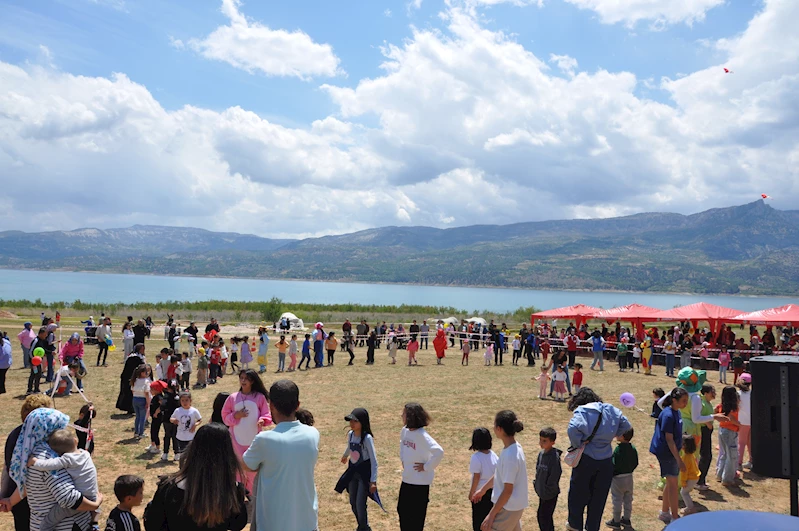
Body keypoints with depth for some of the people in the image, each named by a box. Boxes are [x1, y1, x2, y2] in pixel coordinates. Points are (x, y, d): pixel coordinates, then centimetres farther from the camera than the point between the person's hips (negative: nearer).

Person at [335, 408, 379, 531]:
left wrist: (373, 481, -25)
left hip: (364, 472, -6)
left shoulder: (367, 438, -23)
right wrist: (345, 456, 41)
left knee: (360, 504, -8)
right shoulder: (350, 434, -4)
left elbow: (374, 460, -21)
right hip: (352, 471, 6)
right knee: (353, 503, 14)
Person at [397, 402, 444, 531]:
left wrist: (426, 467, -23)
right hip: (407, 478, 8)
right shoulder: (405, 430, 1)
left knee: (416, 514, 5)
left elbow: (439, 451, -34)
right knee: (402, 509, 18)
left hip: (420, 481, -8)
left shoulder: (422, 435, -24)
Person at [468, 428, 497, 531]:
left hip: (479, 493, -5)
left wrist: (471, 492, -6)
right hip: (492, 490, 6)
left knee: (478, 518, 8)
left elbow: (476, 477, -17)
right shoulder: (493, 454, -3)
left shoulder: (476, 457, -20)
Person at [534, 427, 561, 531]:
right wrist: (536, 484, 10)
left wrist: (547, 492, -16)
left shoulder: (555, 457, -23)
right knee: (541, 515, 18)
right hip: (542, 492, 8)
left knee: (544, 516, -1)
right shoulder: (541, 453, 2)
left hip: (550, 495, -8)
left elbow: (554, 478, -21)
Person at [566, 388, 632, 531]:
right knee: (599, 497, 17)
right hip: (606, 461, 4)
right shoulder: (610, 410, 2)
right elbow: (626, 426, 8)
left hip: (586, 459, -4)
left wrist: (577, 444, -15)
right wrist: (612, 435, 9)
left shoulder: (582, 411, -14)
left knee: (578, 493, 16)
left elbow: (573, 429, -31)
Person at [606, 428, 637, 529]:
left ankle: (616, 521, 12)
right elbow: (635, 463, 6)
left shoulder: (618, 449, -23)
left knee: (617, 500, 4)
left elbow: (614, 465, -22)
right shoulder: (633, 449, 0)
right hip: (629, 477, 7)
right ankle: (626, 519, 28)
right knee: (628, 500, 17)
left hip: (618, 478, -7)